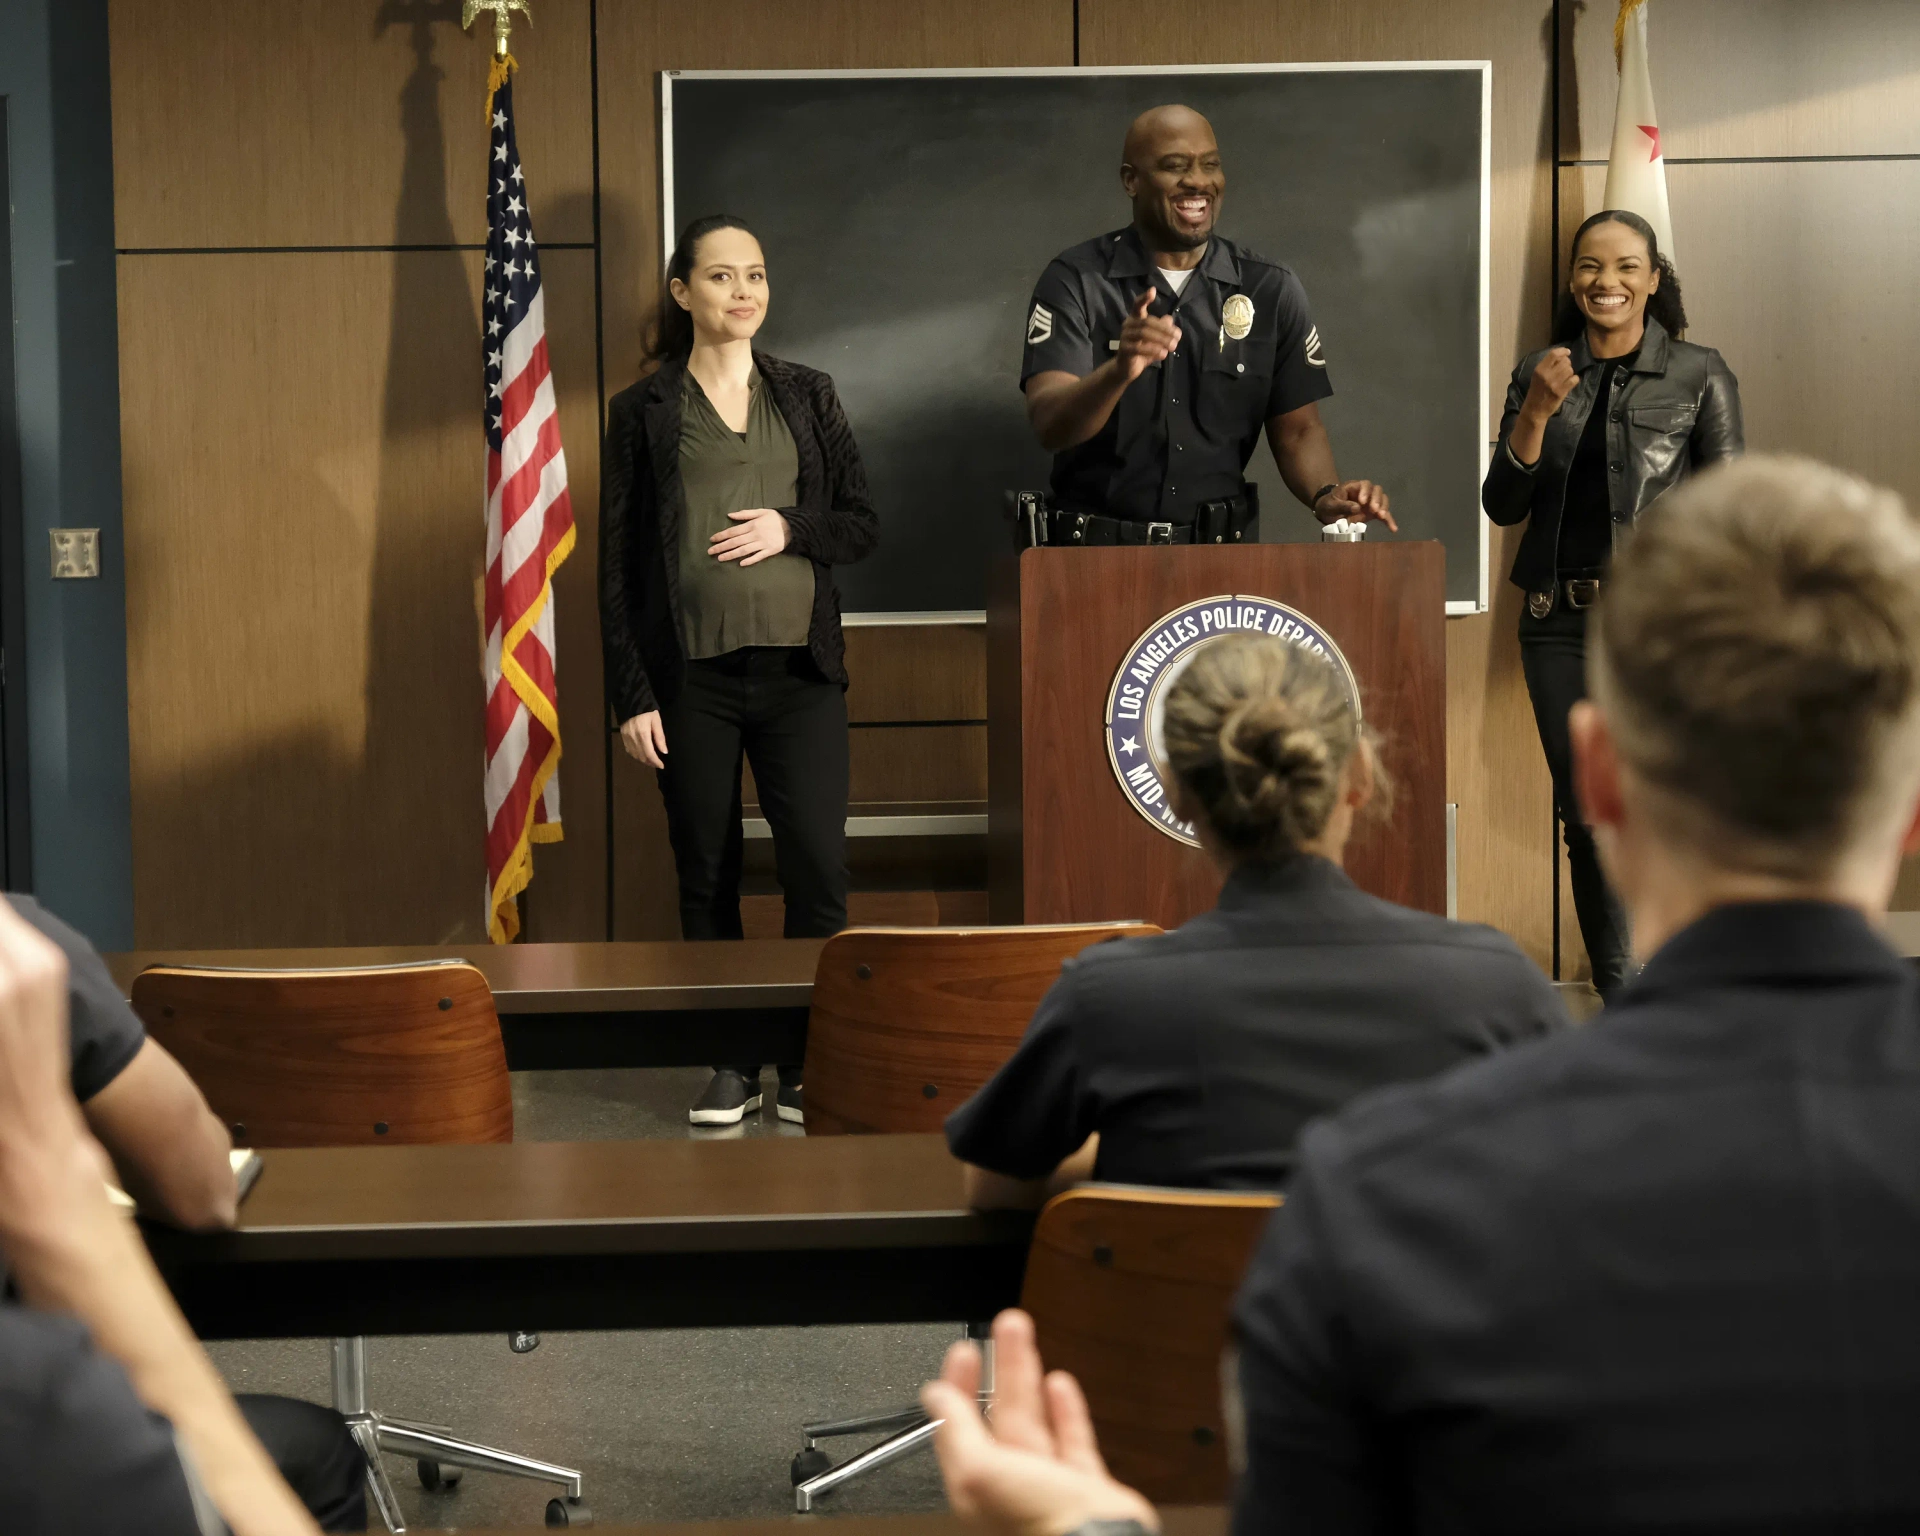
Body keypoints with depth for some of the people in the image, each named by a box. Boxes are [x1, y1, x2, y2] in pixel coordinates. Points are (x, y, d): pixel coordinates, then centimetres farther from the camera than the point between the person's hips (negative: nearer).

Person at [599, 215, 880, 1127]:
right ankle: (732, 1067, 15)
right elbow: (617, 563, 4)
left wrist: (792, 528, -9)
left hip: (799, 669, 1)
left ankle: (807, 1068, 5)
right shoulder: (642, 412, 5)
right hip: (692, 677, -1)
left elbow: (862, 523, 13)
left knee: (819, 867, -7)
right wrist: (631, 695, -3)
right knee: (706, 877, 4)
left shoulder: (808, 396, 11)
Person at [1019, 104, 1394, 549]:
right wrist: (1119, 372, -29)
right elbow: (1049, 426, -10)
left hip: (1223, 555, 2)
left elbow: (1297, 431, 11)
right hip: (1096, 555, -2)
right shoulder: (1074, 281, 1)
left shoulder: (1270, 290, 10)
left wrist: (1326, 495, -10)